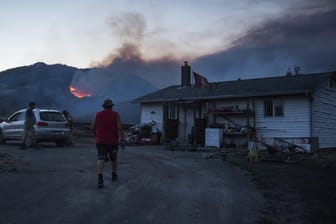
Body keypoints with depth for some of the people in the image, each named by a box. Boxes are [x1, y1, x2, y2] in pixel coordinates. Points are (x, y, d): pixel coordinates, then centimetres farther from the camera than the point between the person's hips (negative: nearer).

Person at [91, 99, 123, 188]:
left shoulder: (98, 114, 4)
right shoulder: (116, 114, -1)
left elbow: (92, 127, 3)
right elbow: (119, 127, -14)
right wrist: (121, 138, -13)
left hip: (100, 141, 0)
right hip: (112, 141, 0)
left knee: (100, 159, -8)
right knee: (113, 158, 20)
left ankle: (100, 178, -27)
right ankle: (114, 175, 37)